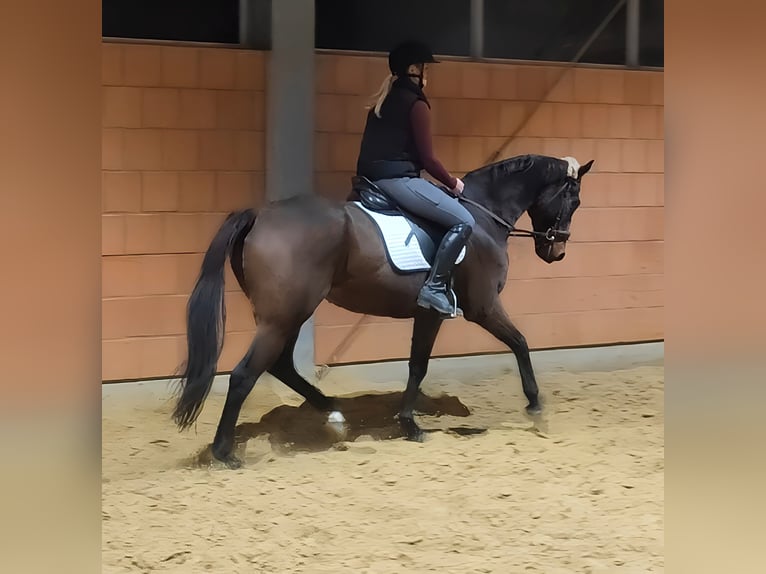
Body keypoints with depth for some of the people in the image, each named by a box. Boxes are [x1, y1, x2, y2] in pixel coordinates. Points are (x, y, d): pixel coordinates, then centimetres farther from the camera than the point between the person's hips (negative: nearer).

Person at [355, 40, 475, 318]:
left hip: (371, 177, 10)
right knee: (463, 221, -9)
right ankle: (434, 287, -18)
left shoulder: (383, 101, 19)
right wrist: (452, 183, 7)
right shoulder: (416, 103, -6)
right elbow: (427, 158, -9)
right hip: (398, 178, -10)